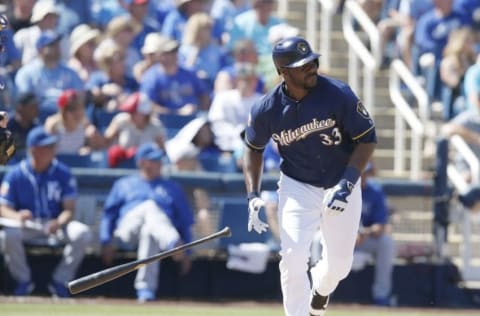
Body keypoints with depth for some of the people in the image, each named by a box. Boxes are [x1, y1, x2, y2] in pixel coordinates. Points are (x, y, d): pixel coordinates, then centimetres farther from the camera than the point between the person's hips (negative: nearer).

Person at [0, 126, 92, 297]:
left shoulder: (63, 173, -3)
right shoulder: (15, 175, -5)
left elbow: (69, 209, -7)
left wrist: (59, 223, -30)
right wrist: (17, 216, -30)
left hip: (56, 223, 1)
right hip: (27, 225, -1)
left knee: (83, 233, -28)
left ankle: (60, 281, -10)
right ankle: (23, 281, -10)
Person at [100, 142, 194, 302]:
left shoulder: (173, 188, 29)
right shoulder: (123, 185, 29)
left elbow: (185, 221, 22)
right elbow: (108, 214, 19)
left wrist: (186, 252, 9)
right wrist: (106, 243, 2)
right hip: (127, 229, 0)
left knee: (150, 231, -39)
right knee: (150, 206, -33)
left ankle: (145, 289, -49)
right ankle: (174, 245, -67)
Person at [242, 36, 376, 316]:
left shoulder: (338, 94, -20)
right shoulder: (267, 110, -15)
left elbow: (367, 138, -13)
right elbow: (253, 148, 5)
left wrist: (347, 183, -23)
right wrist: (253, 196, -6)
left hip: (341, 187, 0)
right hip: (297, 187, 0)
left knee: (339, 264, 9)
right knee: (293, 258, -16)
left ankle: (320, 289, 45)